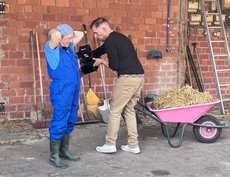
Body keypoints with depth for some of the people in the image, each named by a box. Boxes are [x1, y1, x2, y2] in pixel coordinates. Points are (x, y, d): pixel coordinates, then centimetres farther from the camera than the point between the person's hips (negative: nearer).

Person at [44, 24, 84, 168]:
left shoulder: (69, 46, 13)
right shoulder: (51, 48, -10)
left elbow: (80, 34, 25)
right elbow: (55, 35, -30)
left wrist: (70, 33, 12)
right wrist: (54, 33, -9)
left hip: (73, 91, 9)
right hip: (61, 92, -8)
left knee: (70, 122, 14)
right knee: (59, 123, -4)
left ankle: (64, 150, 26)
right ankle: (54, 156, 5)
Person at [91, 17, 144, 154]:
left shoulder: (110, 41, -7)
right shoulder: (119, 37, 22)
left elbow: (114, 66, -8)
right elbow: (99, 51, 34)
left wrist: (101, 62, 7)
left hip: (127, 78, -9)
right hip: (140, 77, 9)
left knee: (115, 111, 3)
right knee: (129, 110, 16)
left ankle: (110, 145, 10)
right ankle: (133, 145, 17)